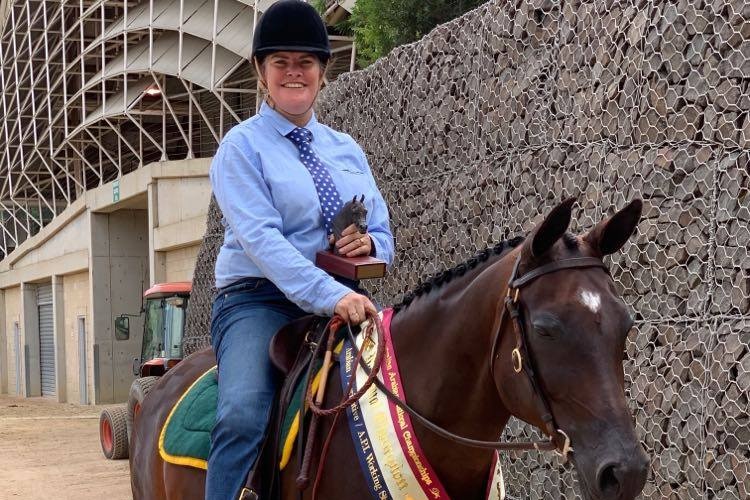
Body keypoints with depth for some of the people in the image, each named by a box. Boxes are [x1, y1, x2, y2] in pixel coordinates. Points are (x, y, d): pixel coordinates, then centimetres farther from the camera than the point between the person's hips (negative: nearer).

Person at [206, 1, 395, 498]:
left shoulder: (348, 151, 18)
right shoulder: (242, 146, 1)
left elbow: (384, 236, 21)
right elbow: (259, 237, -13)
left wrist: (370, 244, -6)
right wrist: (330, 295, -26)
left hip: (343, 300, 5)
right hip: (260, 300, -5)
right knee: (243, 417, -31)